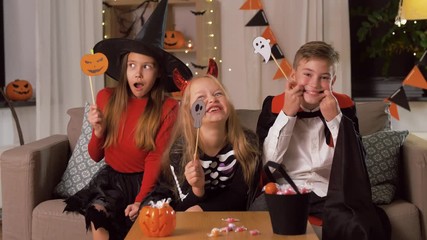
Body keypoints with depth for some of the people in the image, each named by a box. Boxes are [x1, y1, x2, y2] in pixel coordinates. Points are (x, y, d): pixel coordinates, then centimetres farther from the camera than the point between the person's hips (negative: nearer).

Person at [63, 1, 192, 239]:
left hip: (143, 180, -2)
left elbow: (155, 159, -11)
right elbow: (96, 156, 8)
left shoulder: (167, 108, -10)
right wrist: (98, 130, -13)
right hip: (111, 177, 2)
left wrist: (140, 200, -24)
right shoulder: (107, 98, -2)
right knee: (97, 212, -28)